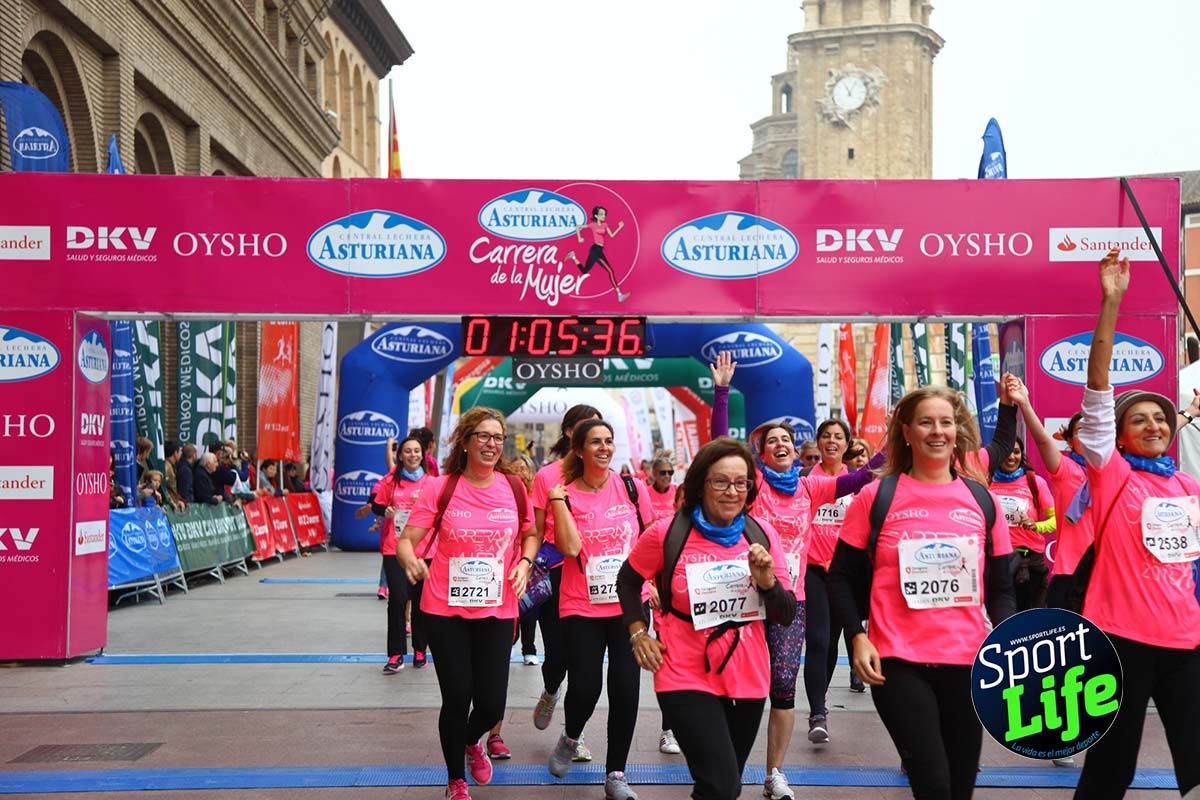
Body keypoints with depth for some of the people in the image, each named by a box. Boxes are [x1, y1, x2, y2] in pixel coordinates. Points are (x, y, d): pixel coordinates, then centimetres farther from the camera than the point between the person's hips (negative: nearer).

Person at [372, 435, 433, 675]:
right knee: (397, 598, -6)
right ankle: (396, 654, 2)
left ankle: (420, 648, 25)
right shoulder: (391, 480, 4)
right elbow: (375, 504, 11)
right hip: (394, 546, 0)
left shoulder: (431, 482, 4)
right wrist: (385, 511, -10)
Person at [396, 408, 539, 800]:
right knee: (457, 699, 2)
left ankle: (471, 742, 43)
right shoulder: (440, 488, -8)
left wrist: (525, 562, -3)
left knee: (491, 705, 4)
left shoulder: (514, 488, 0)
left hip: (497, 612, 2)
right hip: (445, 611, -2)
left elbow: (531, 534, 16)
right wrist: (410, 559, -31)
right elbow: (406, 540, -9)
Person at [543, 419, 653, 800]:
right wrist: (557, 500, -16)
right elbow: (571, 547, -16)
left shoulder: (632, 487, 0)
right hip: (581, 608, -1)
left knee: (625, 688, 0)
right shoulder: (566, 494, -4)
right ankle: (570, 738, 32)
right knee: (585, 688, -3)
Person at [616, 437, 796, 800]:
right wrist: (638, 632, -2)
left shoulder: (761, 533, -3)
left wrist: (767, 580, -17)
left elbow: (787, 616, 0)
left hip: (748, 677, 4)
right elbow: (628, 580, 8)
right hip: (686, 678, -4)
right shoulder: (666, 533, -11)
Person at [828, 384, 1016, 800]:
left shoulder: (982, 500, 6)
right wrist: (857, 637, -10)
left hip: (968, 661, 3)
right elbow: (842, 578, 2)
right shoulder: (876, 497, -2)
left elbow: (1001, 588, 11)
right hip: (897, 662, -3)